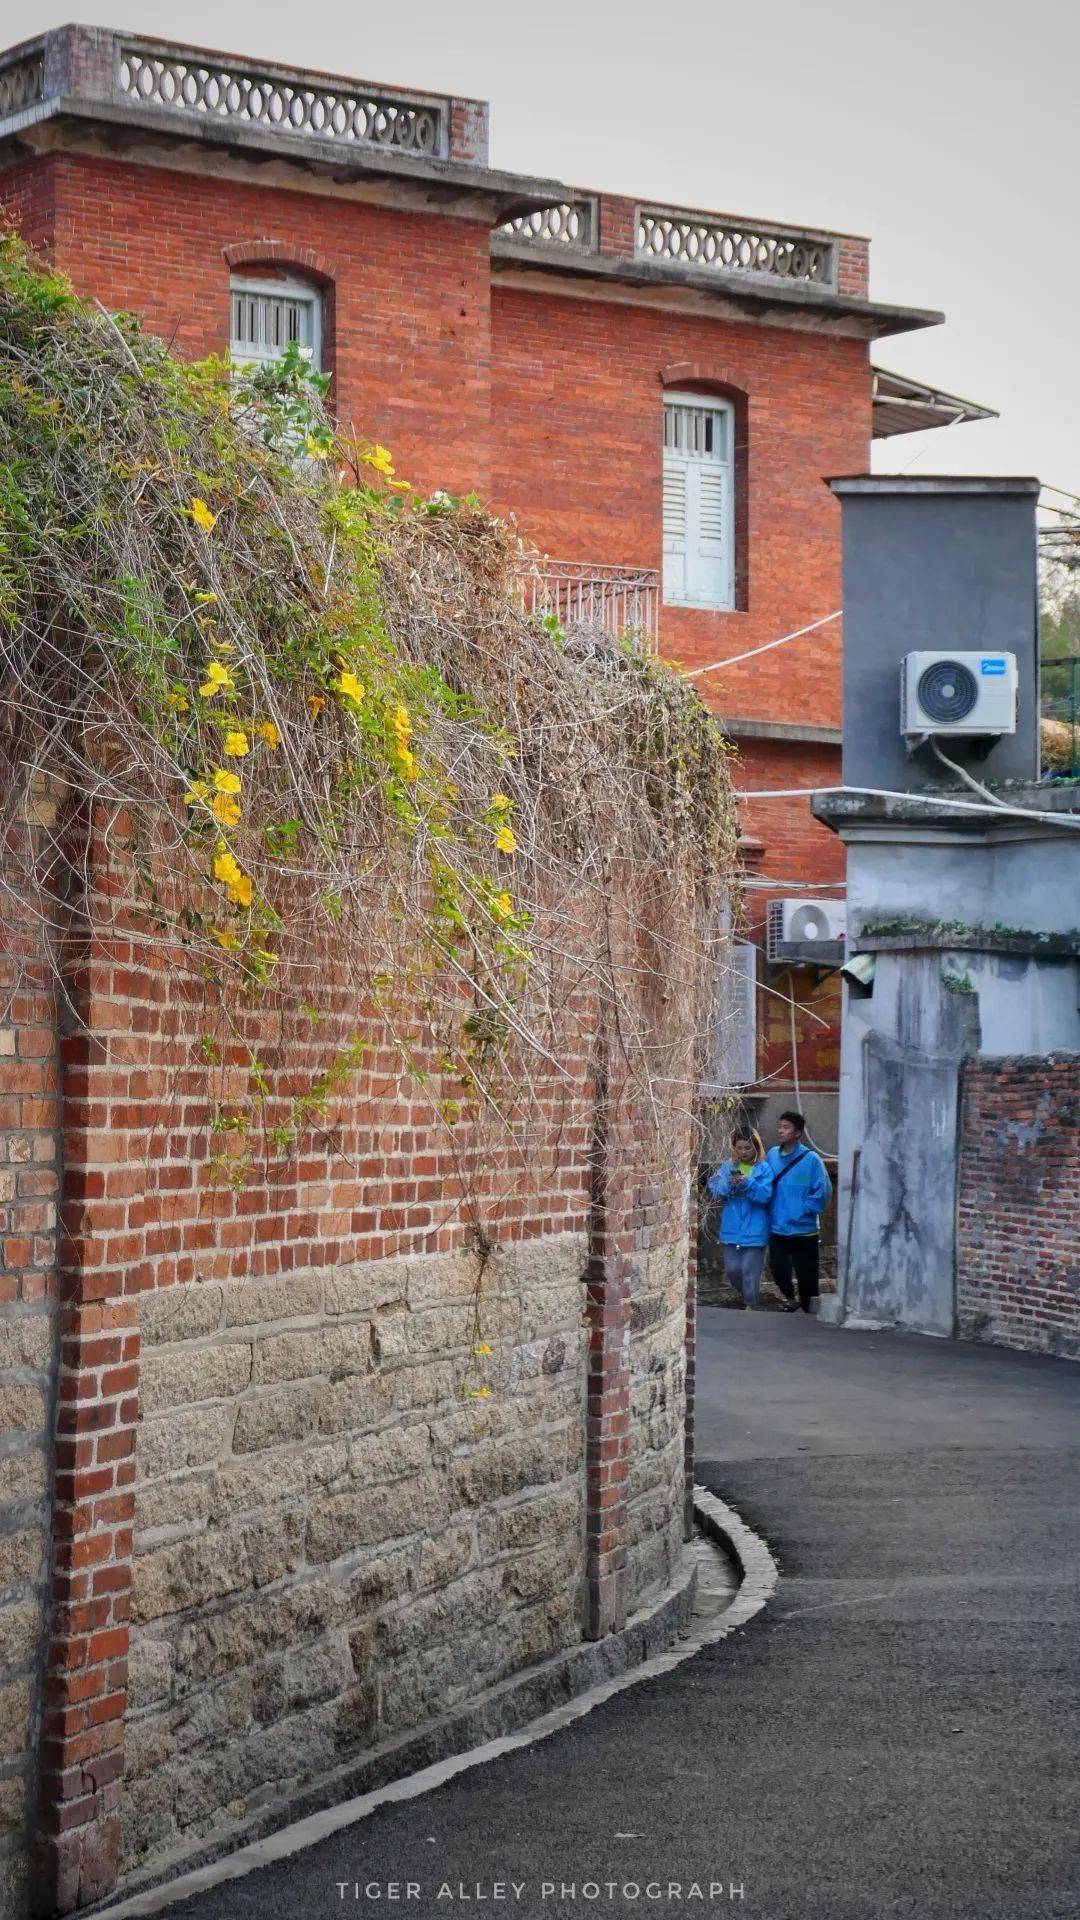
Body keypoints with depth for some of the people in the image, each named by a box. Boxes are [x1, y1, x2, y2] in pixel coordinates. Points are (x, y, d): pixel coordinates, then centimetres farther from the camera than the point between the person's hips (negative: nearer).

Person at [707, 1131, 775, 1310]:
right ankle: (743, 1293, 37)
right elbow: (717, 1192, -2)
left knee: (750, 1271, 0)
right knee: (732, 1268, 11)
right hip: (732, 1228, 4)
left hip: (754, 1230, -4)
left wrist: (748, 1184, -29)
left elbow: (765, 1196, -15)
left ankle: (750, 1304, 15)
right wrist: (729, 1184, -21)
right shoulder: (728, 1167, 4)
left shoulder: (763, 1168, -6)